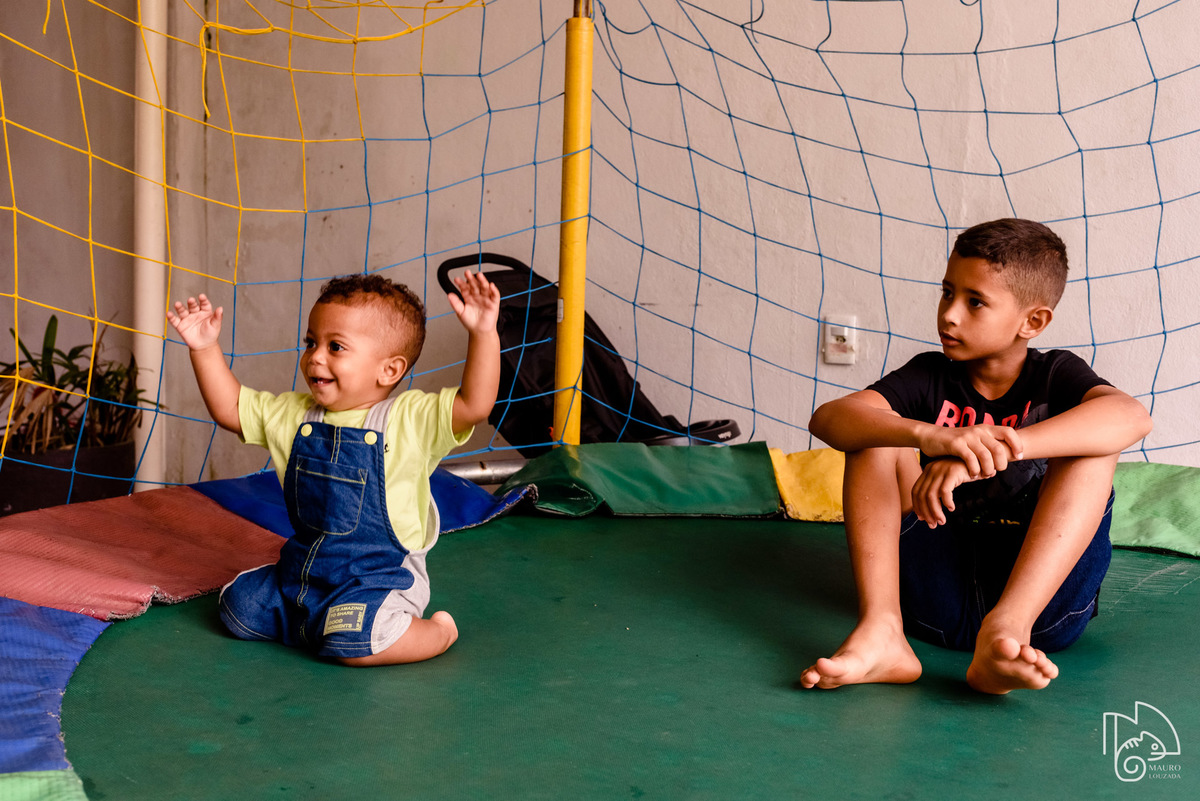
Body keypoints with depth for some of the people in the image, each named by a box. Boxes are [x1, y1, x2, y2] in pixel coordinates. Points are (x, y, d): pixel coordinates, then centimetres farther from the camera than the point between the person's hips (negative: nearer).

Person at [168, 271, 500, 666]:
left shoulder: (409, 420, -16)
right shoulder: (294, 415, 2)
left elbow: (474, 404, -30)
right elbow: (229, 408, 10)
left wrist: (483, 333, -41)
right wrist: (205, 349, 0)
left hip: (380, 573, -7)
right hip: (303, 567, 7)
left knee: (354, 643, -29)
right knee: (239, 607, 3)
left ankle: (437, 631, -1)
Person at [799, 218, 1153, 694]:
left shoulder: (1056, 375, 2)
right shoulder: (931, 378, 7)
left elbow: (1132, 418, -24)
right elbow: (827, 418, -13)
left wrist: (994, 447, -37)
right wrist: (928, 435, -34)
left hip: (1043, 599, -2)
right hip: (942, 595, 2)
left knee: (1090, 446, -19)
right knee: (877, 433, -8)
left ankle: (1005, 630, -38)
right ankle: (880, 632, -28)